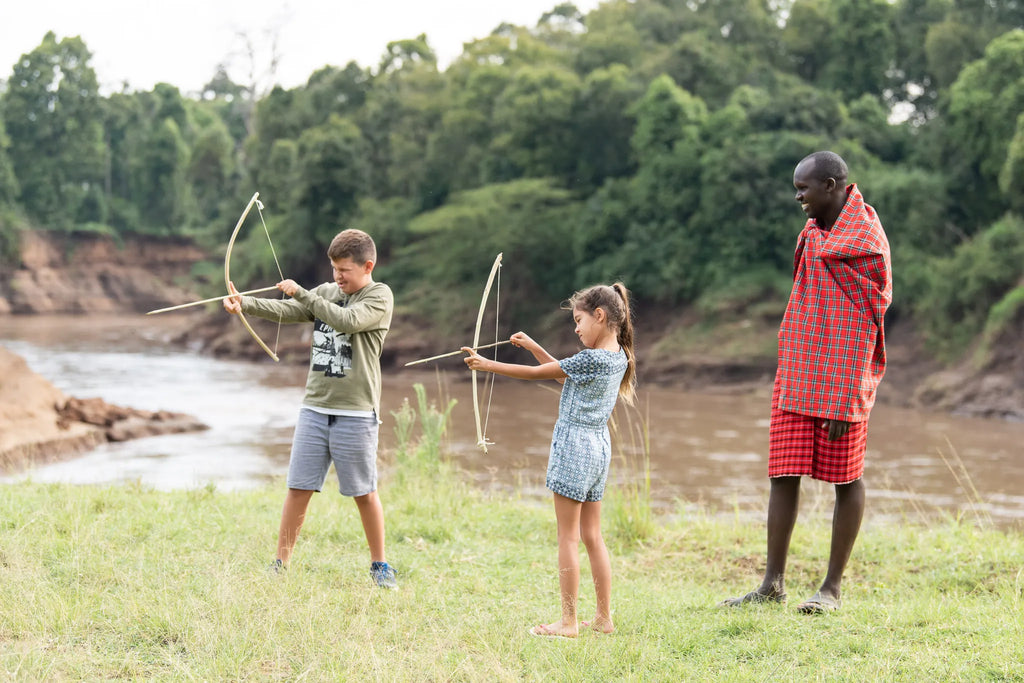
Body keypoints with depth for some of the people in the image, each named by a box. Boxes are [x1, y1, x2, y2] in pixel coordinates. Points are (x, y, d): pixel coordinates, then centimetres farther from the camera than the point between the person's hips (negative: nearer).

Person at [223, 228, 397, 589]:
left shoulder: (380, 296, -4)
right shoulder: (325, 292, 12)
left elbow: (348, 320, -22)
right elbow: (284, 310, -1)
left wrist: (301, 293, -19)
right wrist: (244, 303, -18)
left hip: (356, 413, -4)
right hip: (315, 407, 4)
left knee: (364, 492, 4)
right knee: (298, 487, 2)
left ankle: (379, 565, 19)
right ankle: (280, 564, 8)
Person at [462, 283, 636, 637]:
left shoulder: (593, 358, -18)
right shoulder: (617, 357, 9)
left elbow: (536, 373, -12)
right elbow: (564, 374, 22)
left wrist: (487, 365, -3)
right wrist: (533, 346, 20)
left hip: (575, 444, -9)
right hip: (599, 447, 9)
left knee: (568, 536, -3)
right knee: (592, 536, 13)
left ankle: (568, 621, -1)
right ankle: (604, 618, 15)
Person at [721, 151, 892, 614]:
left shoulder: (866, 242, -12)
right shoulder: (816, 229, 13)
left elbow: (863, 329, -15)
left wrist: (844, 400, -17)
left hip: (841, 381, -7)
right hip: (796, 375, 8)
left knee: (845, 478, 3)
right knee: (783, 474, 4)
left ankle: (832, 588, 12)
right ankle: (772, 584, 9)